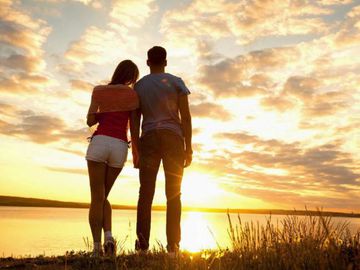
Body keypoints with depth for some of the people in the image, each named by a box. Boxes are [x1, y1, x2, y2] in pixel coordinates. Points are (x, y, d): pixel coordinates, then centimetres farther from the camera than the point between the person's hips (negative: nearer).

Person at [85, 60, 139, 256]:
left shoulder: (99, 90, 11)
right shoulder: (134, 94, 10)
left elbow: (90, 121, 9)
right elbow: (134, 127, 7)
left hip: (99, 142, -1)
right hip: (120, 147, 1)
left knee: (97, 197, 3)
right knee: (103, 197, 16)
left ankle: (97, 247, -4)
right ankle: (108, 236, -3)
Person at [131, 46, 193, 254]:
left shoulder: (139, 86, 12)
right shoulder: (176, 82, 6)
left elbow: (135, 121, 6)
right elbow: (186, 117, -2)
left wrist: (136, 151, 7)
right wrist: (188, 147, 0)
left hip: (148, 139, 1)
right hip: (173, 138, -1)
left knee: (146, 192, -1)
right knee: (174, 193, 2)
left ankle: (143, 242, -12)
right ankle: (173, 243, -3)